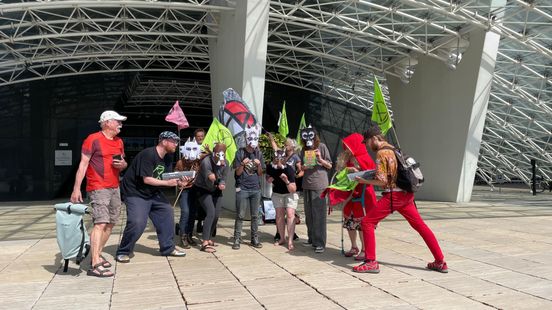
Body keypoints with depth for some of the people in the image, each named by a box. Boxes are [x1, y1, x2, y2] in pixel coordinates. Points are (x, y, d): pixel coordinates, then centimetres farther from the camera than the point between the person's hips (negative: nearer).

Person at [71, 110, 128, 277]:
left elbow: (123, 163, 24)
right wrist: (76, 188, -15)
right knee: (100, 223, -16)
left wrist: (122, 164, -2)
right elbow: (83, 164, -10)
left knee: (110, 223, 10)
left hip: (114, 188, 8)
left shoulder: (119, 142, 14)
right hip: (98, 188, -8)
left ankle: (97, 255, 23)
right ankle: (95, 265, -17)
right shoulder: (93, 139, -7)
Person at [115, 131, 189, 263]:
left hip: (153, 193, 9)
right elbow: (146, 179, -26)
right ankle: (123, 252, 1)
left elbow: (165, 180, 6)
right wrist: (168, 183, -24)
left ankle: (168, 248, 14)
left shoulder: (167, 160, 6)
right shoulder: (148, 154, -23)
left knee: (167, 212, 3)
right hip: (135, 193, -9)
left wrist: (179, 183, -13)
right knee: (137, 222, -20)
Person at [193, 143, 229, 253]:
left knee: (216, 215, 5)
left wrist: (222, 184, -23)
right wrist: (210, 179, -50)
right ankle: (204, 243, -20)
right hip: (203, 190, -6)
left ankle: (208, 238, 24)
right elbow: (209, 185, -28)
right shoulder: (206, 162, -27)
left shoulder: (225, 163, -9)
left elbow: (223, 178, -2)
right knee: (211, 213, -20)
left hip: (216, 190, 6)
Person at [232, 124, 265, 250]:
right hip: (242, 188, -3)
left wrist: (259, 165, -10)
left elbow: (260, 173, 9)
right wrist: (243, 164, -20)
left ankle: (254, 239, 17)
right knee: (240, 216, -2)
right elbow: (238, 172, -2)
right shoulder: (240, 153, -2)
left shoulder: (259, 153, 8)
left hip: (256, 189, 3)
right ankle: (237, 240, 4)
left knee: (255, 216, 8)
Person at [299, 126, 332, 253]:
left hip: (319, 185, -6)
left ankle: (320, 243, -2)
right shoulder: (304, 150, 14)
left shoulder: (322, 147, -1)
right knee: (309, 214, 11)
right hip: (306, 185, 6)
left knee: (319, 215, -6)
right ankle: (312, 239, 22)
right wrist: (303, 167, 0)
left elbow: (329, 166, 1)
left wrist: (320, 159, -16)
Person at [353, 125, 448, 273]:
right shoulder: (393, 149, 16)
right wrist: (370, 174, 19)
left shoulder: (381, 153, -10)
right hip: (406, 194, 9)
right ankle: (440, 262, 18)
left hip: (393, 195, -9)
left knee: (367, 222, -3)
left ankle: (371, 262, -4)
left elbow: (382, 181, -14)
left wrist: (364, 181, -4)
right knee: (421, 226, 14)